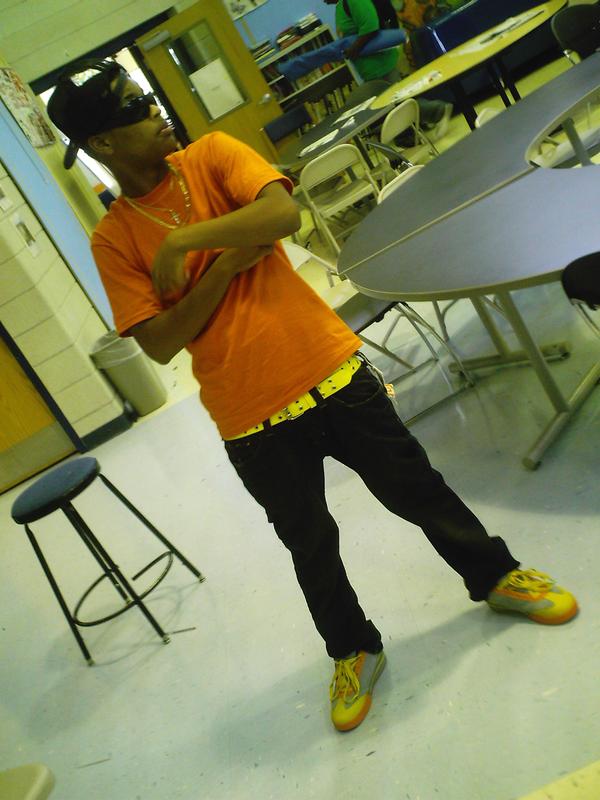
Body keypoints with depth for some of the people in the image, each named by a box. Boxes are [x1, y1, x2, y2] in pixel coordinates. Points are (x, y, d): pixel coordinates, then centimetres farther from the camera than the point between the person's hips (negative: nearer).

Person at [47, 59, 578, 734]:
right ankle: (354, 651, 42)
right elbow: (159, 342, -10)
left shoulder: (210, 155, 0)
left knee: (416, 489, 14)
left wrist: (184, 239, -20)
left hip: (331, 370, 0)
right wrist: (230, 258, -15)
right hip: (252, 420, 0)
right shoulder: (113, 239, -1)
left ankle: (494, 576, 41)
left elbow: (283, 211, -18)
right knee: (310, 544, 15)